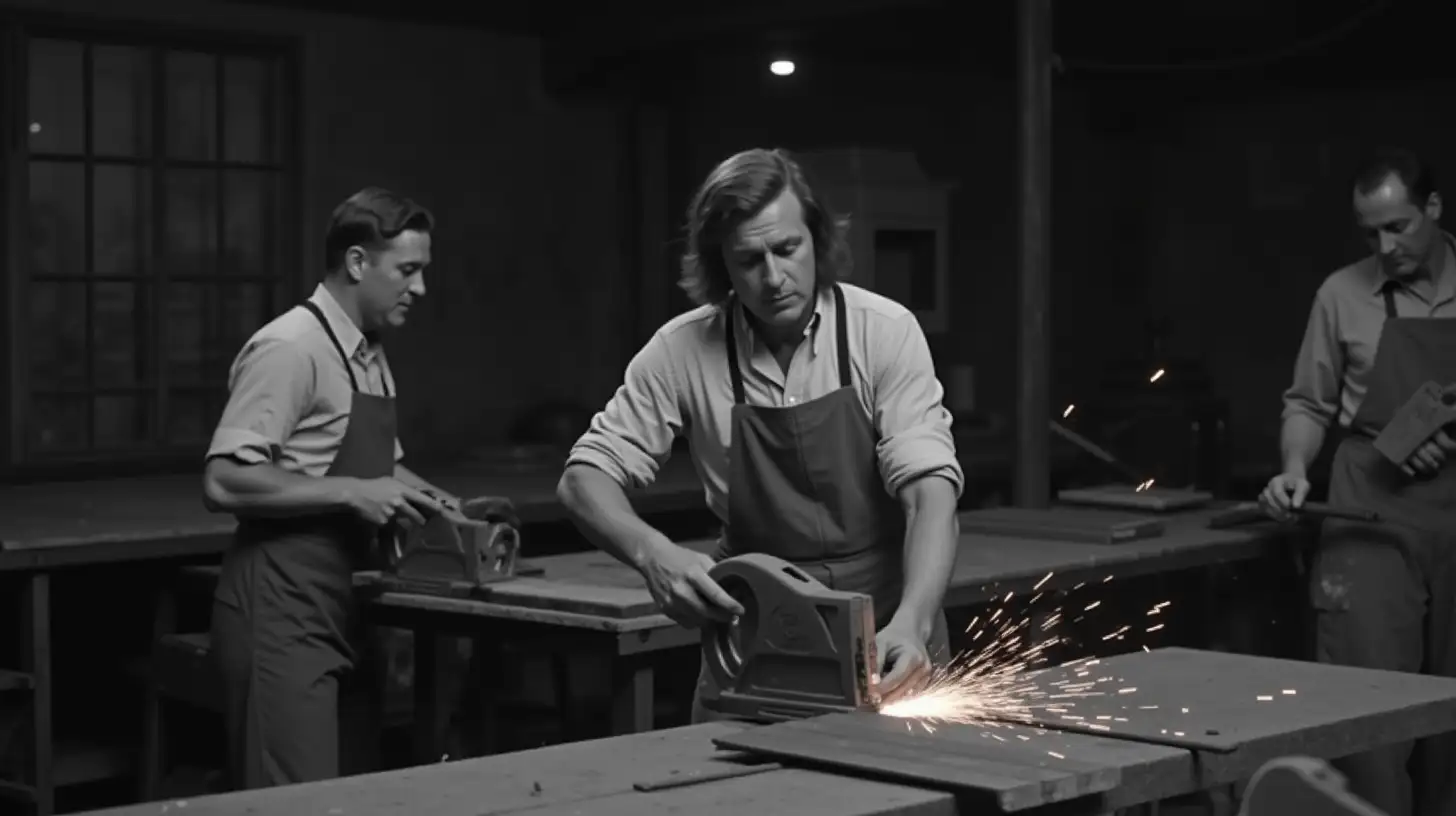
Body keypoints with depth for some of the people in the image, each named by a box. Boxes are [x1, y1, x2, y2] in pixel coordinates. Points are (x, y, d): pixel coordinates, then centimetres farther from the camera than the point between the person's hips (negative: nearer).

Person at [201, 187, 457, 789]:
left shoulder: (371, 355, 13)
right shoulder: (291, 348, -15)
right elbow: (224, 482, -21)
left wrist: (440, 506, 10)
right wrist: (350, 494, -20)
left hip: (336, 606, 9)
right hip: (281, 612, -9)